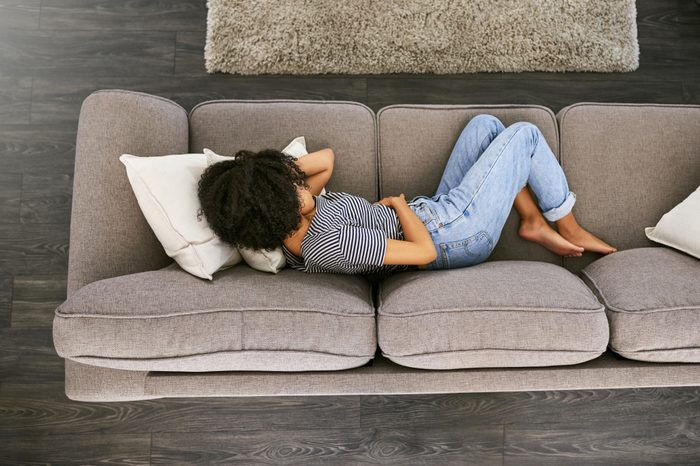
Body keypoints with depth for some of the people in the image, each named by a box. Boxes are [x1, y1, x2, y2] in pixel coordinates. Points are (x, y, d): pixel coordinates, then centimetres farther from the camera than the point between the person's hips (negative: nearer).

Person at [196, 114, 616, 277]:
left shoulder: (295, 235, -7)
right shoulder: (330, 243, -36)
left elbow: (327, 158, 2)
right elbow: (424, 252, -31)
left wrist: (275, 171, -15)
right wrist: (398, 202, -14)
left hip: (436, 216, 9)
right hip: (458, 231, -9)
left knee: (486, 124, 14)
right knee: (525, 134, 3)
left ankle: (535, 222, 18)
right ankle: (571, 230, 21)